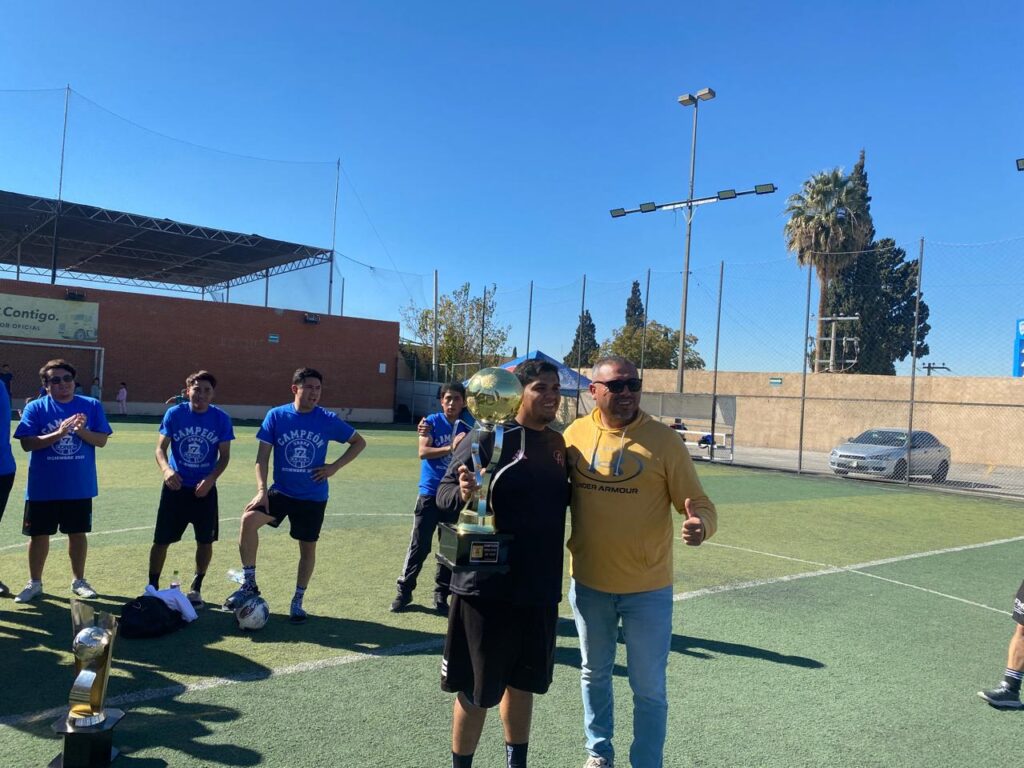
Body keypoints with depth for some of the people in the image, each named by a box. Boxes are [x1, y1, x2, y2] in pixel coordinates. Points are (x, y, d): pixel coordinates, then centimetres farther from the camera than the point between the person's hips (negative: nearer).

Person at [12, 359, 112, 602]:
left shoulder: (91, 406, -1)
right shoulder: (35, 408, -4)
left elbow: (101, 440, -4)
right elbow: (27, 444, -12)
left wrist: (82, 430, -22)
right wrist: (58, 433, -24)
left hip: (79, 486, 1)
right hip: (43, 487, -1)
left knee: (78, 533, 11)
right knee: (39, 535, 10)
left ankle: (79, 581, 26)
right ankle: (34, 583, 27)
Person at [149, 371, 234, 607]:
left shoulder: (221, 419, -6)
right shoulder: (174, 414, -6)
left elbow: (224, 455, -3)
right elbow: (161, 448, -5)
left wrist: (211, 479, -19)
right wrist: (166, 469, -26)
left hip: (204, 489, 1)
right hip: (175, 487, 0)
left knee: (205, 541, 6)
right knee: (161, 540, 3)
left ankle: (196, 588, 25)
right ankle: (152, 587, 22)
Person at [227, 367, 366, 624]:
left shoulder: (327, 420, -7)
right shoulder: (276, 416, -6)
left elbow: (359, 442, 5)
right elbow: (262, 456, -4)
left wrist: (335, 467, -6)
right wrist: (261, 490, -15)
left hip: (313, 497, 0)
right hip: (281, 491, 0)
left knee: (307, 547, 8)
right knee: (249, 519, -24)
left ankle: (298, 602, 29)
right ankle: (249, 584, -7)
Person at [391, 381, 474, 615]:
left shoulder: (467, 428, 2)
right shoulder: (432, 422, -4)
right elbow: (423, 451, -17)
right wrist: (451, 448, -27)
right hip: (430, 493, -2)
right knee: (419, 546, 2)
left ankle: (441, 595, 21)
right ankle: (404, 590, 17)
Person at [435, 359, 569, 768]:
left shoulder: (558, 444, 6)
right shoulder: (487, 438, -13)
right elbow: (444, 495, -16)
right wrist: (462, 494, -35)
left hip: (540, 589, 6)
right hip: (487, 587, -6)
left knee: (523, 682, 21)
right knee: (476, 690, 7)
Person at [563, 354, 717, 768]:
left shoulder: (663, 439, -12)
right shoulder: (575, 434, -4)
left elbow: (700, 504, -11)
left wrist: (701, 524, -32)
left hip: (647, 588, -3)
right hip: (588, 583, 3)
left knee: (648, 688, 9)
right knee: (594, 674, 21)